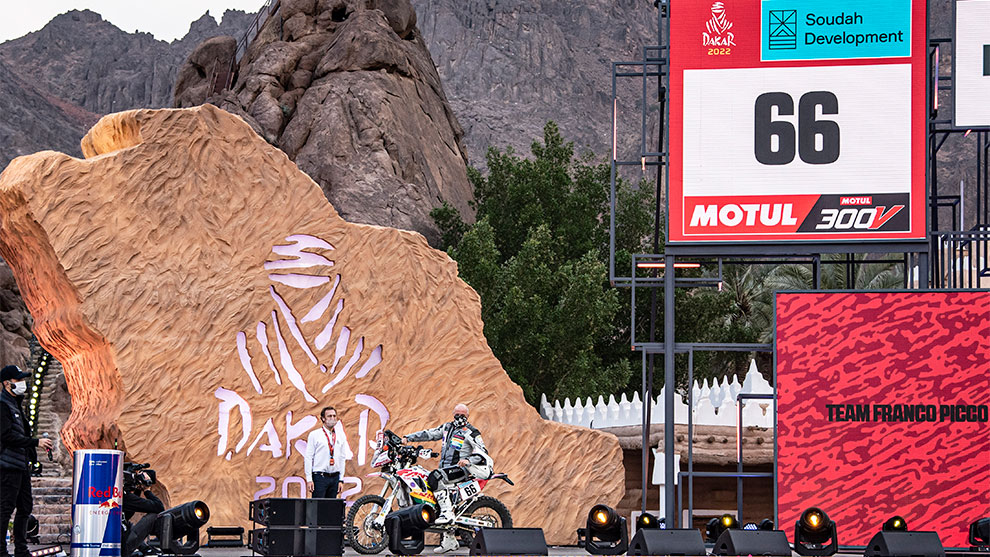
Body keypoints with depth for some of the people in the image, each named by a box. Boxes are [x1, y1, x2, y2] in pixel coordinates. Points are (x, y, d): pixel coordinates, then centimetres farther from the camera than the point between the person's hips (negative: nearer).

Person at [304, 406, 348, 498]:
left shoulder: (341, 436, 11)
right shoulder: (314, 435, 0)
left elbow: (342, 458, 14)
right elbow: (308, 458, -2)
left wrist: (341, 479, 9)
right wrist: (309, 479, -8)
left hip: (335, 477, 4)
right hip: (320, 477, -4)